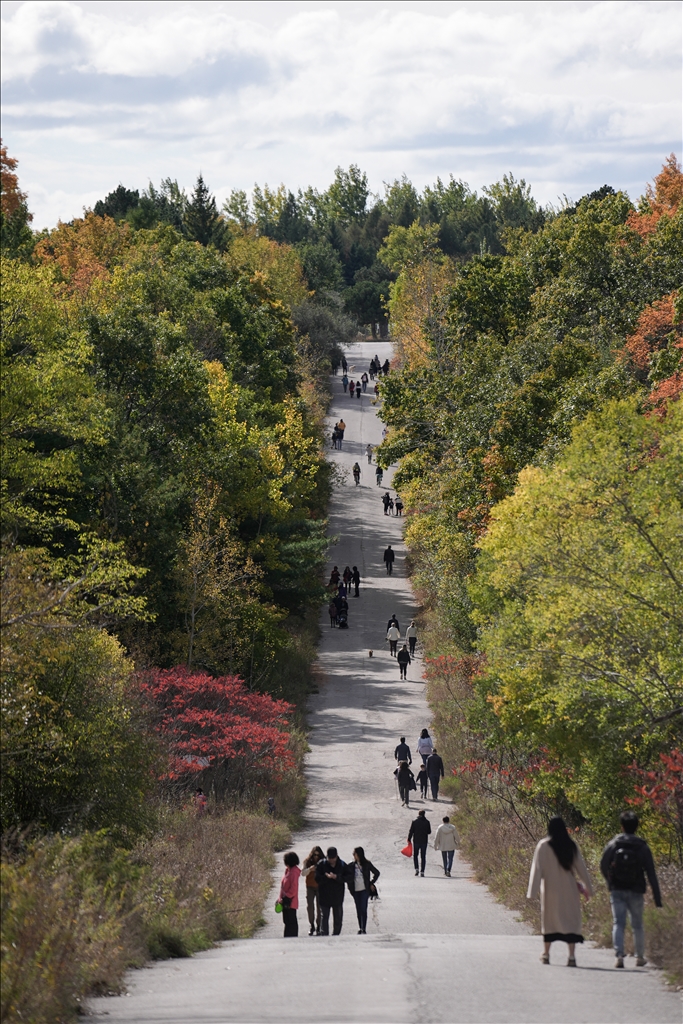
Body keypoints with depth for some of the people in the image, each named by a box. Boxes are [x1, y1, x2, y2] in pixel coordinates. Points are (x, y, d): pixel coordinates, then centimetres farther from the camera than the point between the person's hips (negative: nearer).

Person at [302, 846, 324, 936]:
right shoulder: (307, 862, 1)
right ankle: (312, 925, 11)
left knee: (319, 907, -1)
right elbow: (303, 873, -1)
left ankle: (318, 927, 8)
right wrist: (310, 869, -19)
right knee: (309, 906, -4)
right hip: (310, 887, 1)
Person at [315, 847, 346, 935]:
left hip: (338, 896, 2)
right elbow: (317, 878, -11)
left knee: (338, 918, 12)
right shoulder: (321, 864, -7)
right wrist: (327, 877, -27)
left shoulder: (342, 865, -3)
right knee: (324, 916, -4)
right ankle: (324, 934, -3)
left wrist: (336, 877, -24)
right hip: (324, 897, -2)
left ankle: (336, 934, 24)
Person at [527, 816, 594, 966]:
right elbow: (581, 867, 7)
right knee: (571, 920, 2)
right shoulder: (571, 846, 1)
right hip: (569, 890, 1)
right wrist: (587, 887, 16)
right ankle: (571, 956, -7)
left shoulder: (543, 846, -7)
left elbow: (537, 869, -8)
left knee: (549, 920, 13)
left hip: (551, 889, -1)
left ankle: (546, 954, 19)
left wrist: (533, 892, -8)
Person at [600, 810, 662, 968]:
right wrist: (657, 898, -2)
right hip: (636, 892, 0)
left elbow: (603, 866, 3)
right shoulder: (642, 847, -4)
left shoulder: (613, 844, -3)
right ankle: (640, 957, 25)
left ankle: (619, 955, -19)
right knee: (637, 925, 15)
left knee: (618, 923, -1)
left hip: (617, 890, 0)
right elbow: (651, 874, -5)